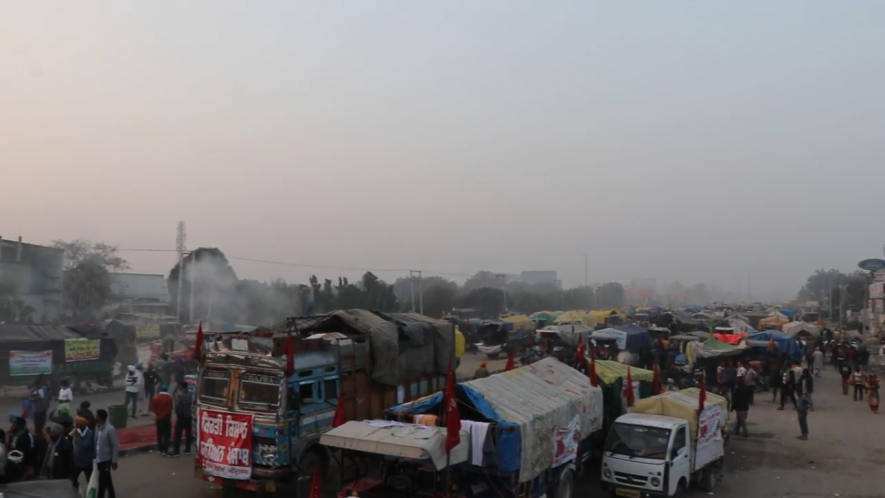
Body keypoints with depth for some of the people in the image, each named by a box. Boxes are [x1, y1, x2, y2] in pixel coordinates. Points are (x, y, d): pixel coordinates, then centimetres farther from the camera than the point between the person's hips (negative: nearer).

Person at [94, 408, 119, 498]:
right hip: (99, 458, 7)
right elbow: (96, 442, 8)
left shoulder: (110, 429, -23)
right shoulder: (97, 426, -2)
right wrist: (95, 456, 10)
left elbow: (115, 446, -18)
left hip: (106, 459, -7)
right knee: (106, 479, 20)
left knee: (102, 480, -1)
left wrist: (114, 461, -14)